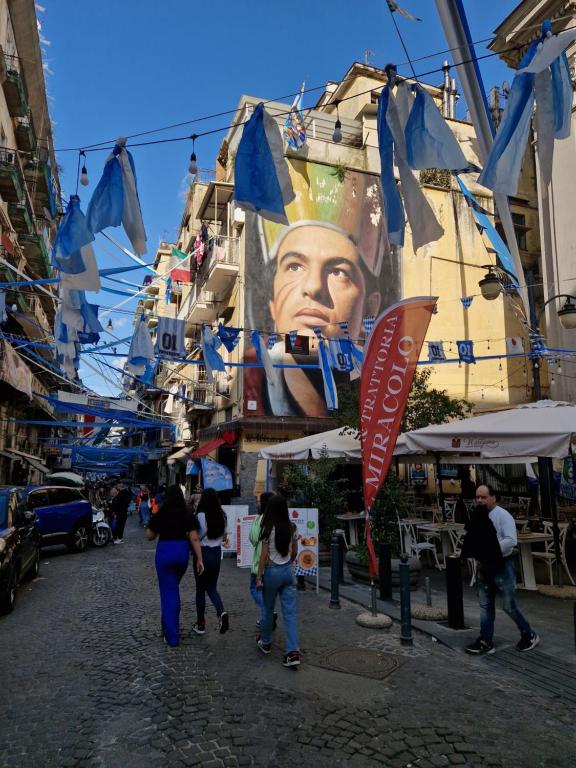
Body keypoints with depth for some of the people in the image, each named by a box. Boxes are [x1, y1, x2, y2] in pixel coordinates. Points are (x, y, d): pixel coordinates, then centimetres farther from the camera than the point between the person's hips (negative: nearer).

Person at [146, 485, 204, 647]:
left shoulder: (159, 515, -6)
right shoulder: (187, 515, -4)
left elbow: (149, 536, 4)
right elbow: (194, 538, -8)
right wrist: (199, 559, -5)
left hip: (164, 551, -2)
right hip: (182, 551, 3)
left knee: (168, 592, 4)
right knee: (174, 588, 25)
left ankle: (172, 636, 5)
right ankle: (171, 625, 37)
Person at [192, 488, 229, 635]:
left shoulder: (200, 516, -18)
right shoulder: (222, 516, -1)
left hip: (203, 553, -4)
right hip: (217, 553, 4)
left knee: (200, 589, 11)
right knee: (212, 588, 16)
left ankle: (200, 624, 20)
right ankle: (221, 612, -8)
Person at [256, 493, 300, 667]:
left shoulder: (269, 529, -13)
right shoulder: (291, 527, 0)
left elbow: (264, 555, -12)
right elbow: (294, 552, 10)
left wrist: (259, 576, -5)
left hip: (272, 571, -4)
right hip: (288, 571, 4)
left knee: (268, 610, 17)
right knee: (290, 612, 3)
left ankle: (266, 643, 34)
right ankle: (293, 651, -5)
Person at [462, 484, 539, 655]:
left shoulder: (503, 515, -14)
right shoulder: (477, 516, 5)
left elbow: (511, 540, -23)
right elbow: (472, 539, 12)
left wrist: (491, 551, -22)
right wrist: (475, 553, -7)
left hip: (502, 566, -6)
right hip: (484, 566, 6)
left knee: (509, 606, 2)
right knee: (485, 605, 10)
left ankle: (529, 635, 24)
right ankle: (486, 642, 19)